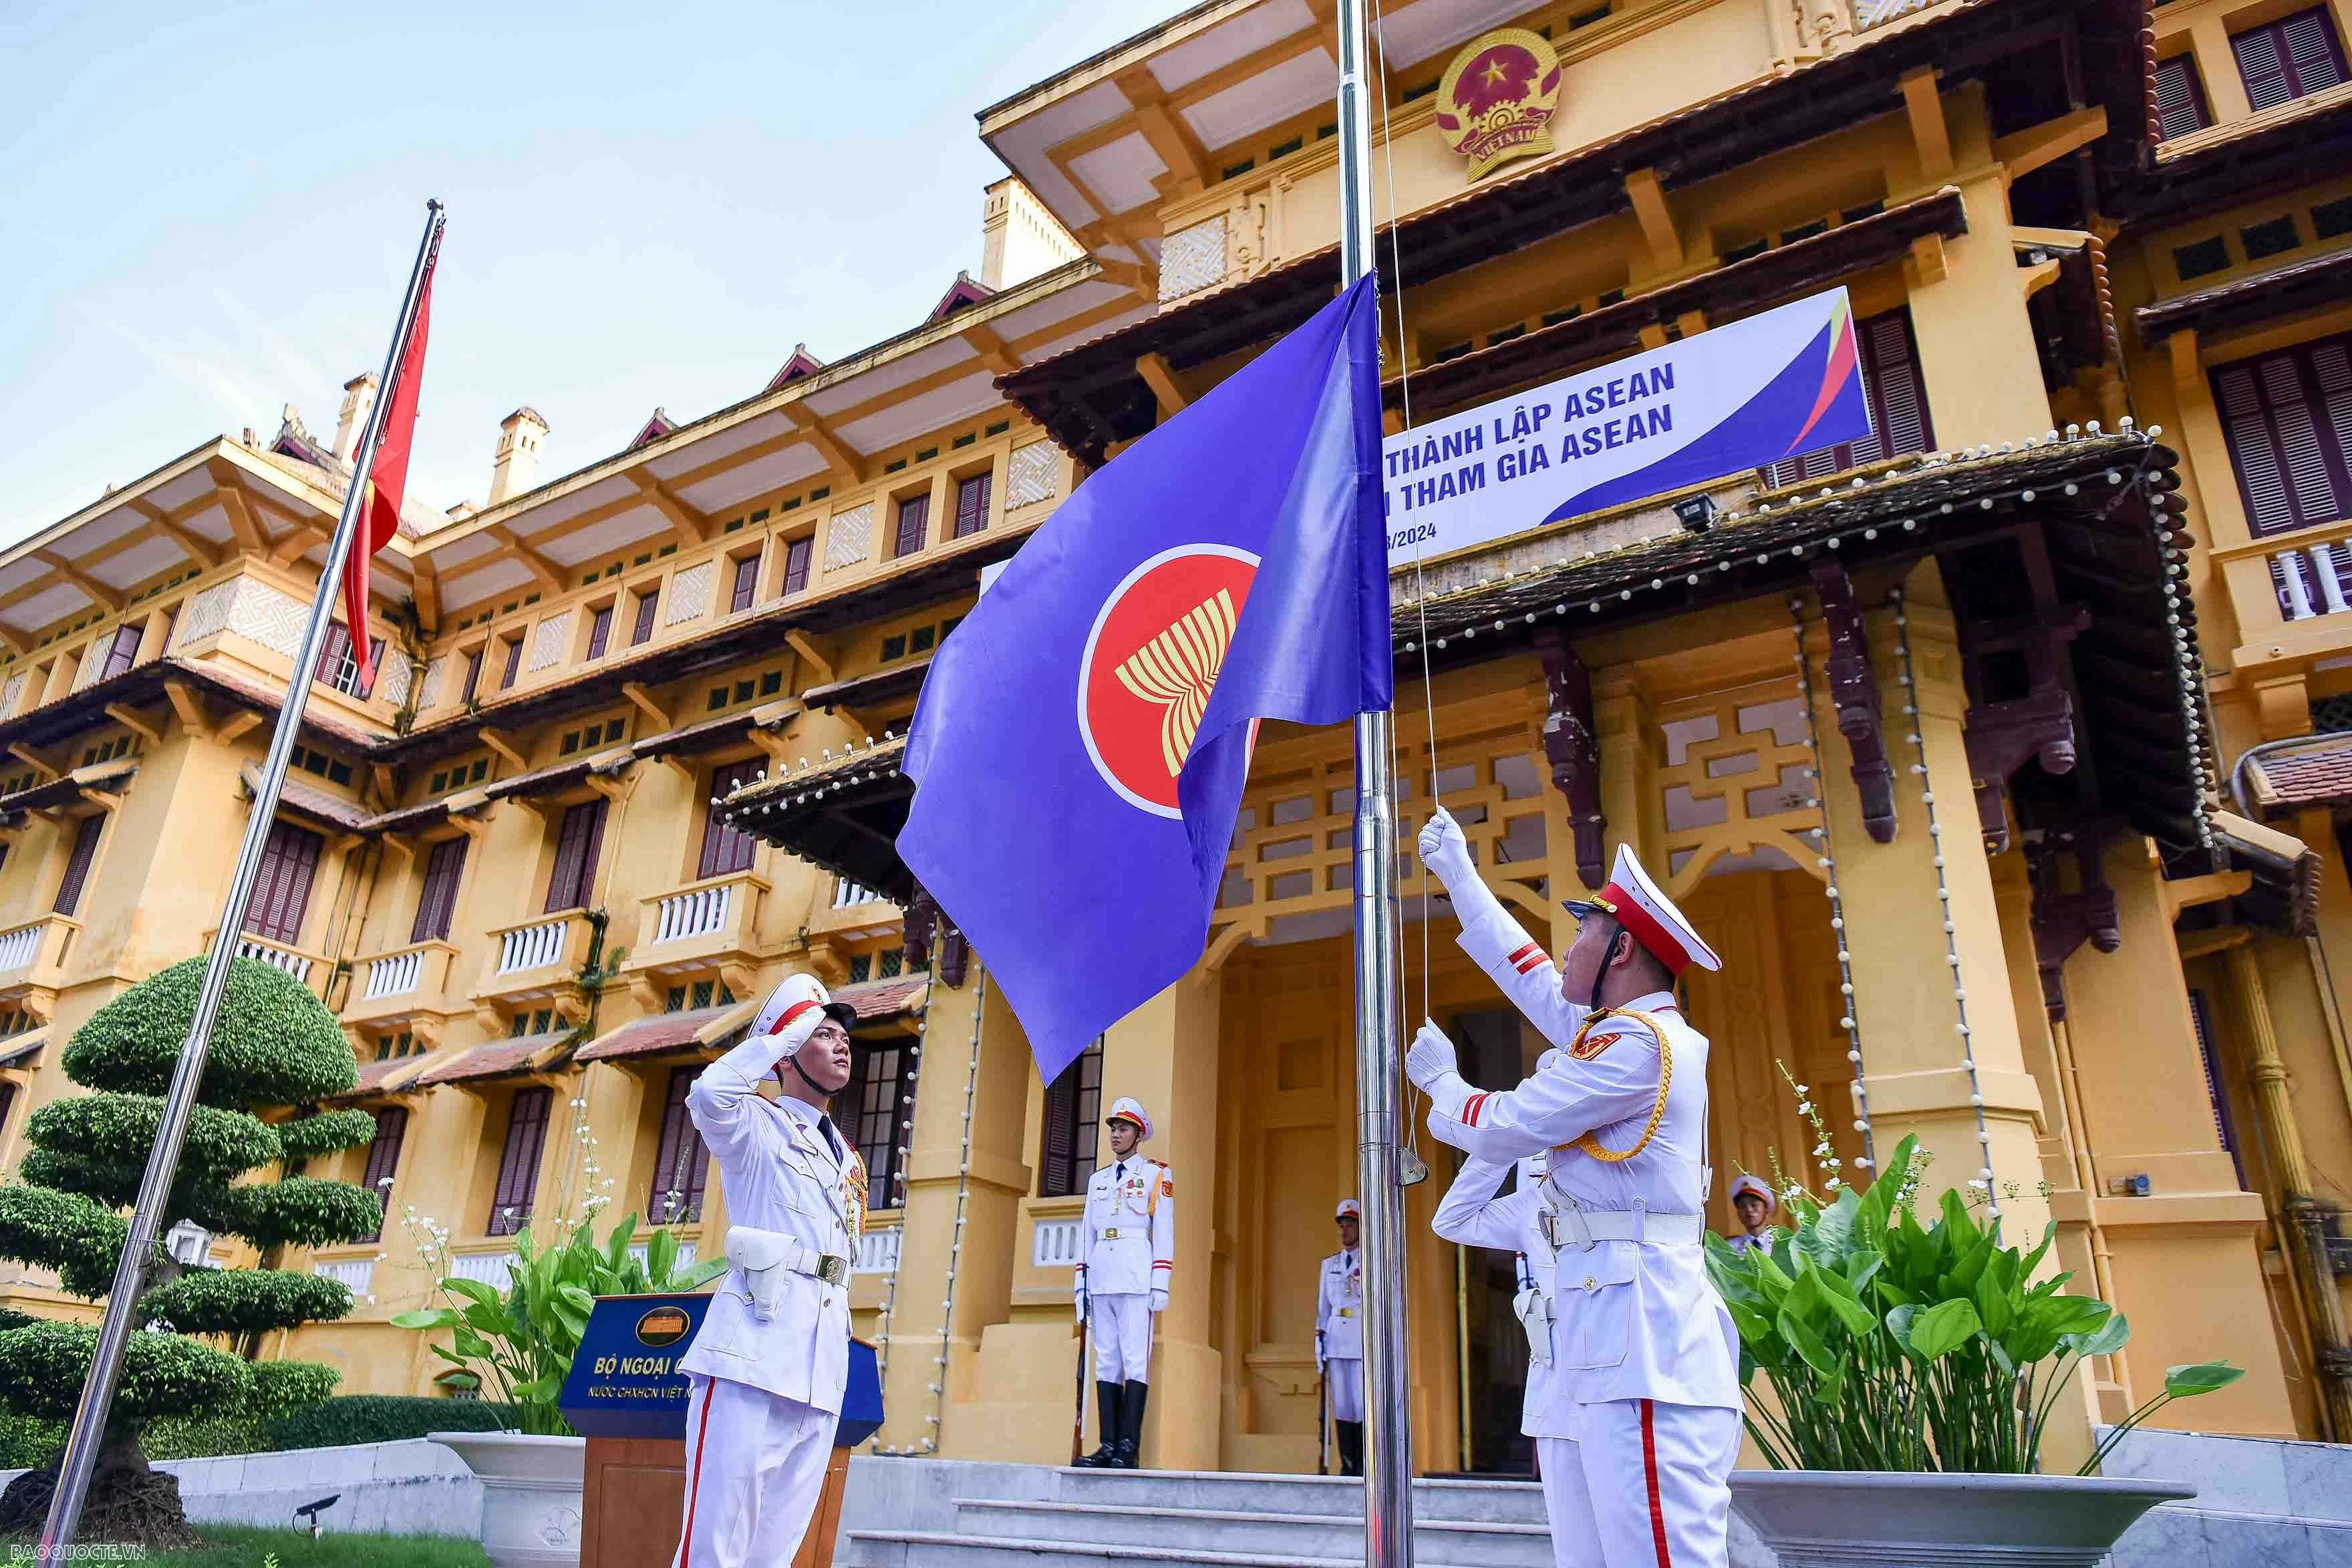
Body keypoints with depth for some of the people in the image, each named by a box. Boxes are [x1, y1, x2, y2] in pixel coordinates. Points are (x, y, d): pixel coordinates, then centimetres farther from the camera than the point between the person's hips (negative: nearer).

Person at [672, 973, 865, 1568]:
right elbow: (709, 1094, -20)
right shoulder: (756, 1124, 4)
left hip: (821, 1368, 7)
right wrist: (786, 1032, -8)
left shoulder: (846, 1158, 24)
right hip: (756, 1346, -7)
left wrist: (838, 1354, 19)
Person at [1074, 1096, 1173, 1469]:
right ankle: (1108, 1446, 3)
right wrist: (1081, 1283, 11)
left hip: (1136, 1277, -5)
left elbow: (1164, 1232, -1)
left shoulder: (1157, 1176, 5)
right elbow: (1087, 1233, 18)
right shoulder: (1098, 1179, 20)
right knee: (1106, 1361, 3)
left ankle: (1129, 1448, -11)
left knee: (1135, 1359, -10)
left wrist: (1160, 1284, -8)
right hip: (1100, 1278, 5)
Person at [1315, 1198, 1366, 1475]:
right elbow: (1323, 1307, 16)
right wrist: (1320, 1345, 9)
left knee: (1363, 1405, -8)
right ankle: (1348, 1466, 8)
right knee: (1341, 1405, 2)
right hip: (1336, 1341, 4)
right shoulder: (1329, 1264, 16)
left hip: (1365, 1341, -4)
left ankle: (1364, 1467, -2)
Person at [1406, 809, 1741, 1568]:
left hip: (1641, 1340, -10)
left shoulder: (1638, 1044, -12)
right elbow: (1529, 978, 30)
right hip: (1603, 1336, 10)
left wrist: (1437, 1080, 11)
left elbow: (1501, 1128, -10)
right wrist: (1459, 876, 36)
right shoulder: (1627, 1030, 18)